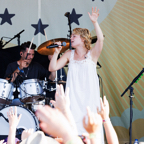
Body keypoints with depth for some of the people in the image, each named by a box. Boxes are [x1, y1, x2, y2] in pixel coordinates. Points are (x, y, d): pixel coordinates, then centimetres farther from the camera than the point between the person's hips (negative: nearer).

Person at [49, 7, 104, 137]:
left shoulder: (92, 54, 3)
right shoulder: (69, 54, 12)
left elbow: (101, 39, -16)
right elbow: (52, 68, 7)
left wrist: (94, 22, -25)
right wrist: (56, 53, -5)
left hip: (89, 97, -2)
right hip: (73, 96, 2)